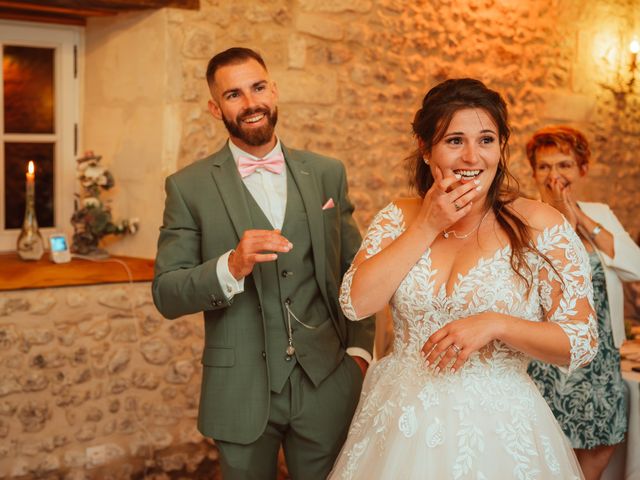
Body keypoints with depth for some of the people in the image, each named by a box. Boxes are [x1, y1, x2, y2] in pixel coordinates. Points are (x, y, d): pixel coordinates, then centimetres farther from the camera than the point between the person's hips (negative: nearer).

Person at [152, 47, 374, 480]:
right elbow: (166, 295, -7)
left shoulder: (328, 174, 4)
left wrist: (359, 349, -2)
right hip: (241, 391, -1)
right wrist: (230, 267, -23)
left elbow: (355, 271, 8)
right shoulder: (189, 187, -3)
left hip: (327, 385, 2)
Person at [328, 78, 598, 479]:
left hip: (499, 427, -2)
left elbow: (582, 342, -9)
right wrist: (426, 228, -13)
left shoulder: (540, 225, -10)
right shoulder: (399, 217, 0)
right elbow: (356, 303, -12)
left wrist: (495, 324, -23)